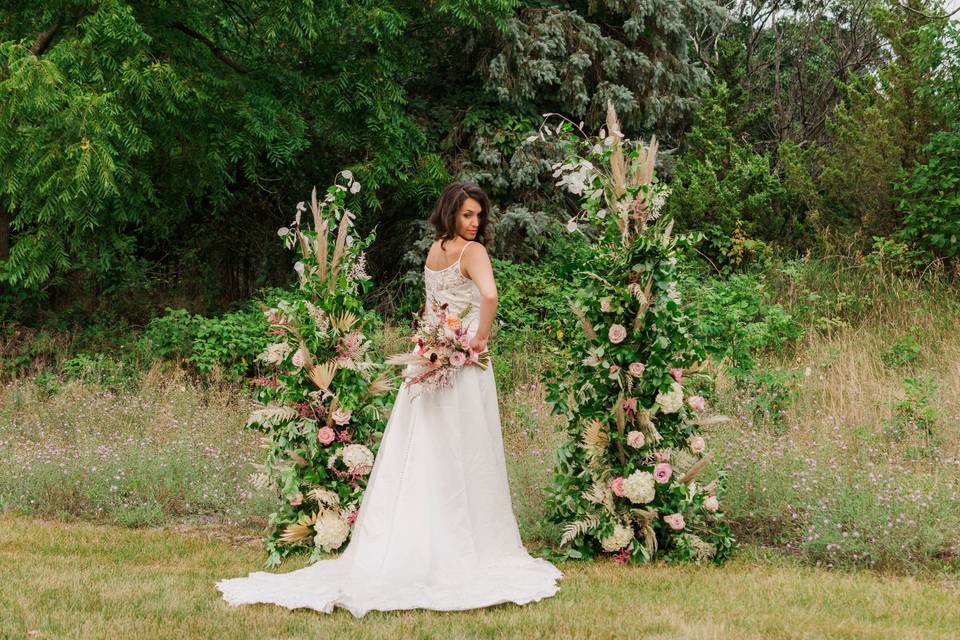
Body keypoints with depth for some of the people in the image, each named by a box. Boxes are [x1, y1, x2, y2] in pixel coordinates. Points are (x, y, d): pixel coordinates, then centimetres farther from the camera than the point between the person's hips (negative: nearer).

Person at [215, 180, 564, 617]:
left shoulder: (434, 250, 14)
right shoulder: (472, 251, -11)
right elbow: (489, 294, -29)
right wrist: (481, 336, -17)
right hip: (465, 367, -7)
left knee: (420, 462, 9)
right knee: (464, 463, 0)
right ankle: (469, 554, 7)